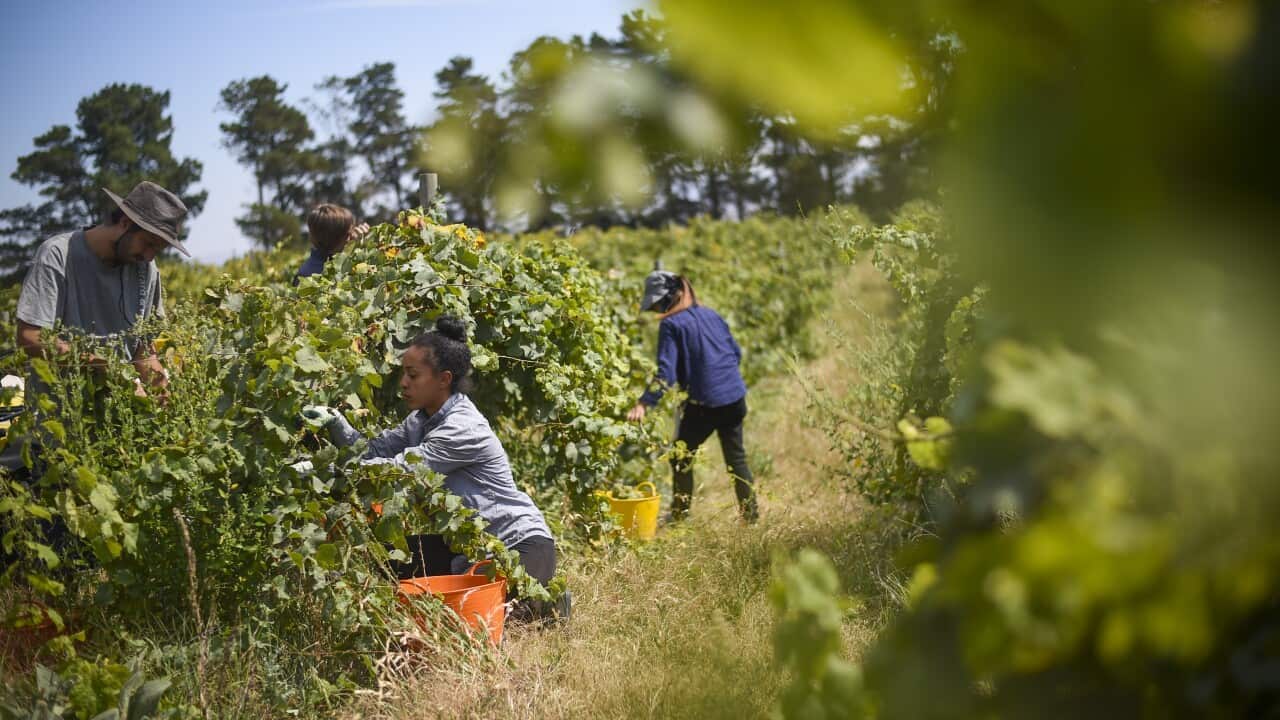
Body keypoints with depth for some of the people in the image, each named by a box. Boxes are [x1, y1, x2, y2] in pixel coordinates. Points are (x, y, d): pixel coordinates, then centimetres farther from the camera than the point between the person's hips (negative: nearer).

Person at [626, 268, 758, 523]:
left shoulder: (671, 325, -9)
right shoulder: (711, 314, 11)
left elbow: (666, 373, -18)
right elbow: (736, 352, 17)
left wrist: (643, 404, -23)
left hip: (704, 403, -6)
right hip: (735, 397, 6)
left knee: (681, 458, 11)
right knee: (737, 457, 16)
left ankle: (679, 516, 15)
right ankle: (751, 513, 17)